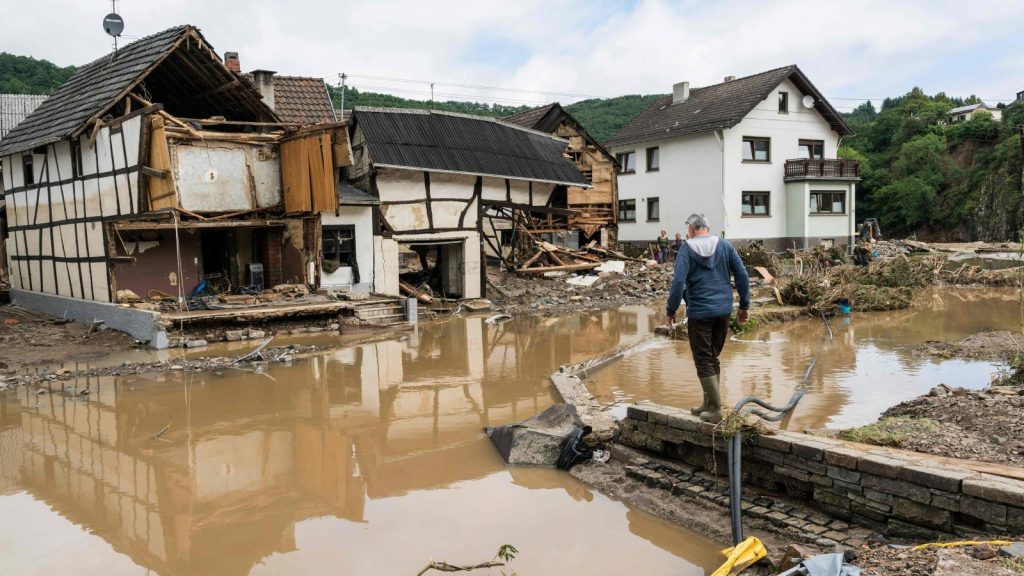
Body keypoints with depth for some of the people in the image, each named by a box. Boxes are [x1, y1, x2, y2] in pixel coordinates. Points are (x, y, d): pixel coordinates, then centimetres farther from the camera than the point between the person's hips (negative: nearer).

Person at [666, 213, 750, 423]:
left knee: (703, 361, 2)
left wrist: (671, 310, -7)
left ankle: (715, 410, -1)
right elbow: (742, 275, 4)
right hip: (723, 311, 5)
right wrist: (744, 305, 12)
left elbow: (678, 282, -16)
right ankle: (709, 404, 23)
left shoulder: (687, 248, -7)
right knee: (713, 358, 16)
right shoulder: (725, 245, 5)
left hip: (699, 313, -5)